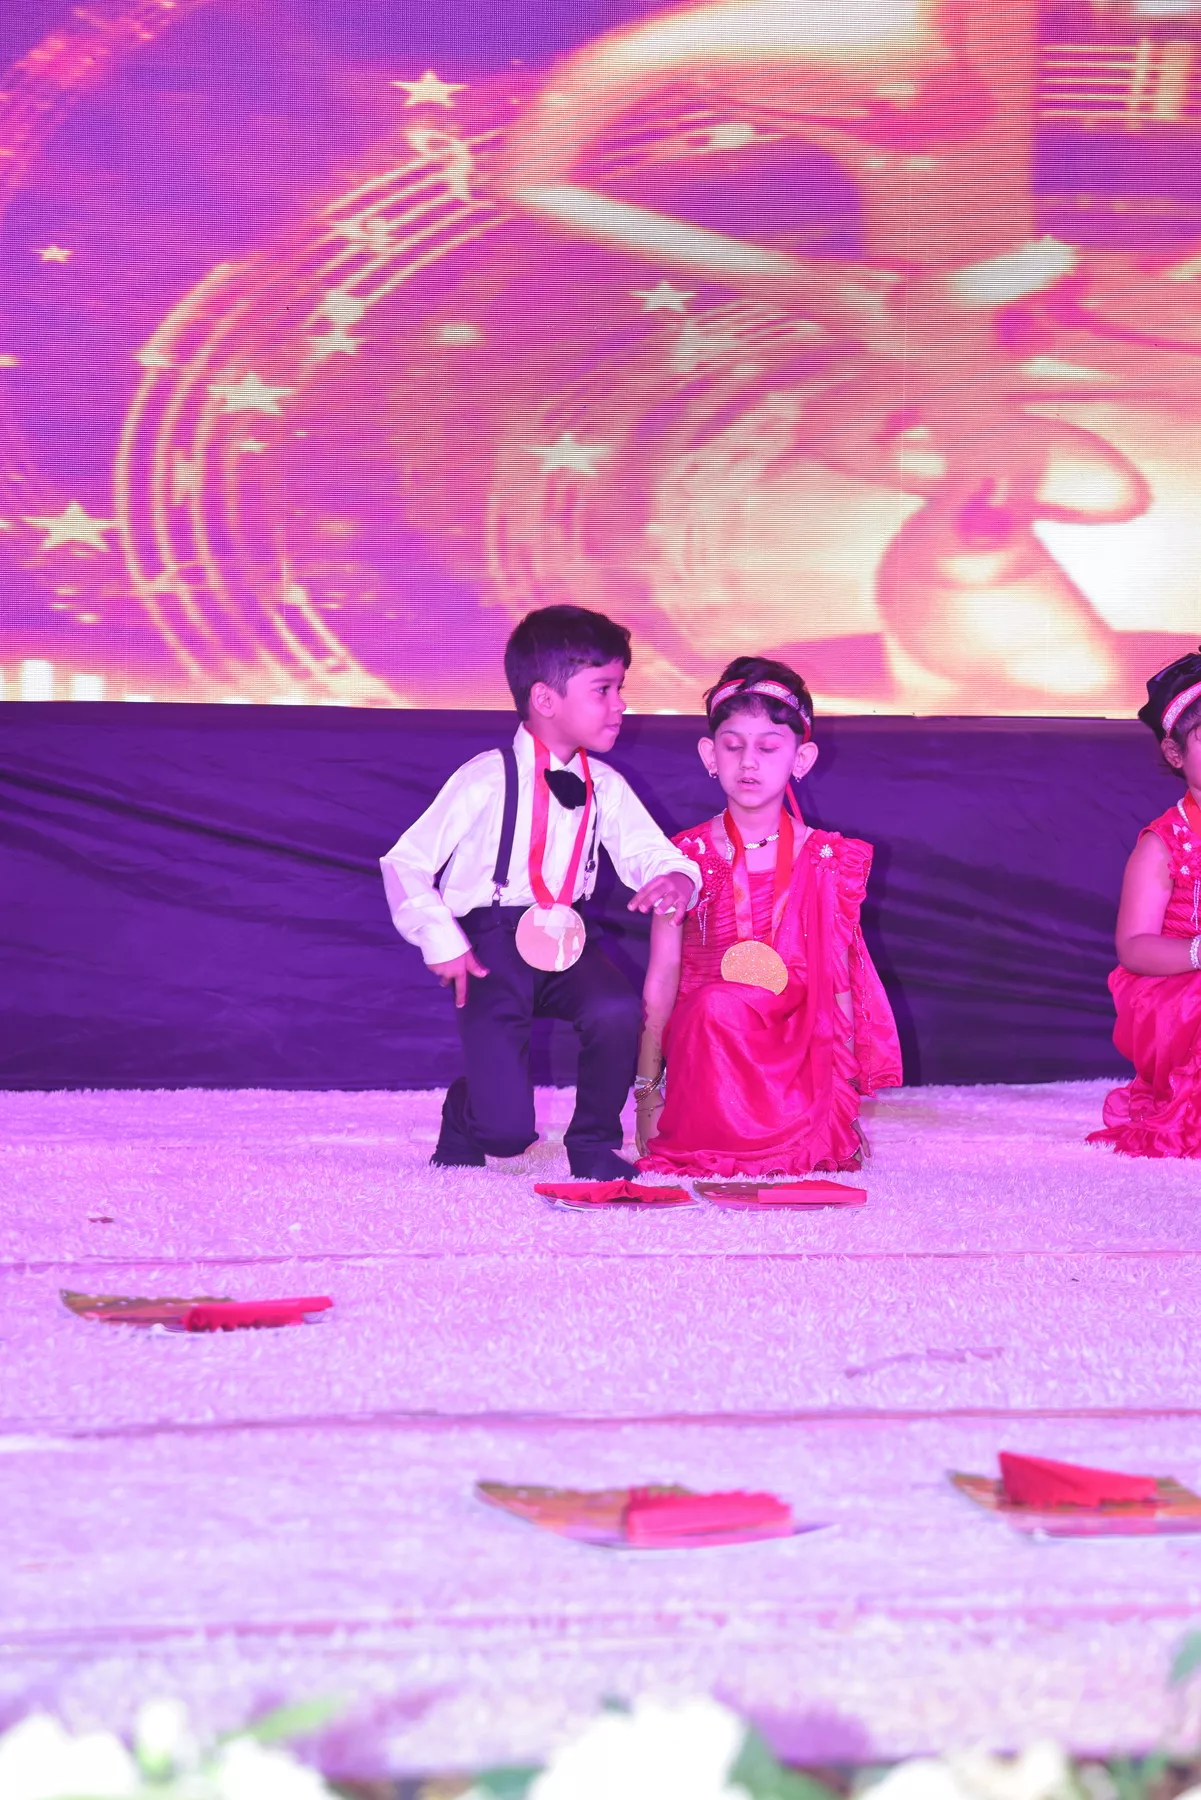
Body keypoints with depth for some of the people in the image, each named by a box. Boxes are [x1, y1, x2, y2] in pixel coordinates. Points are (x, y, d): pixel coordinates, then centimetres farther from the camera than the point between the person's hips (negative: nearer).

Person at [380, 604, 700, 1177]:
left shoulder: (605, 787, 5)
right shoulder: (488, 780, -10)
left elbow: (651, 854, 6)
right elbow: (405, 862, -6)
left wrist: (677, 877, -18)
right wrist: (442, 943, -11)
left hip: (565, 937, 5)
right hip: (491, 938, -4)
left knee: (617, 1009, -32)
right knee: (507, 1130, -17)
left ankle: (594, 1144, -4)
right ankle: (466, 1111, 24)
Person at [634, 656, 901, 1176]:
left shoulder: (828, 861, 4)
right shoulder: (688, 858, 3)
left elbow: (838, 985, 4)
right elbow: (662, 977, 2)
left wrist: (844, 1099, 0)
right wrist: (647, 1088, -3)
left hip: (797, 1049, 0)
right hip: (707, 1039, 0)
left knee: (816, 1153, -31)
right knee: (718, 1002, -37)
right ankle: (710, 1139, -14)